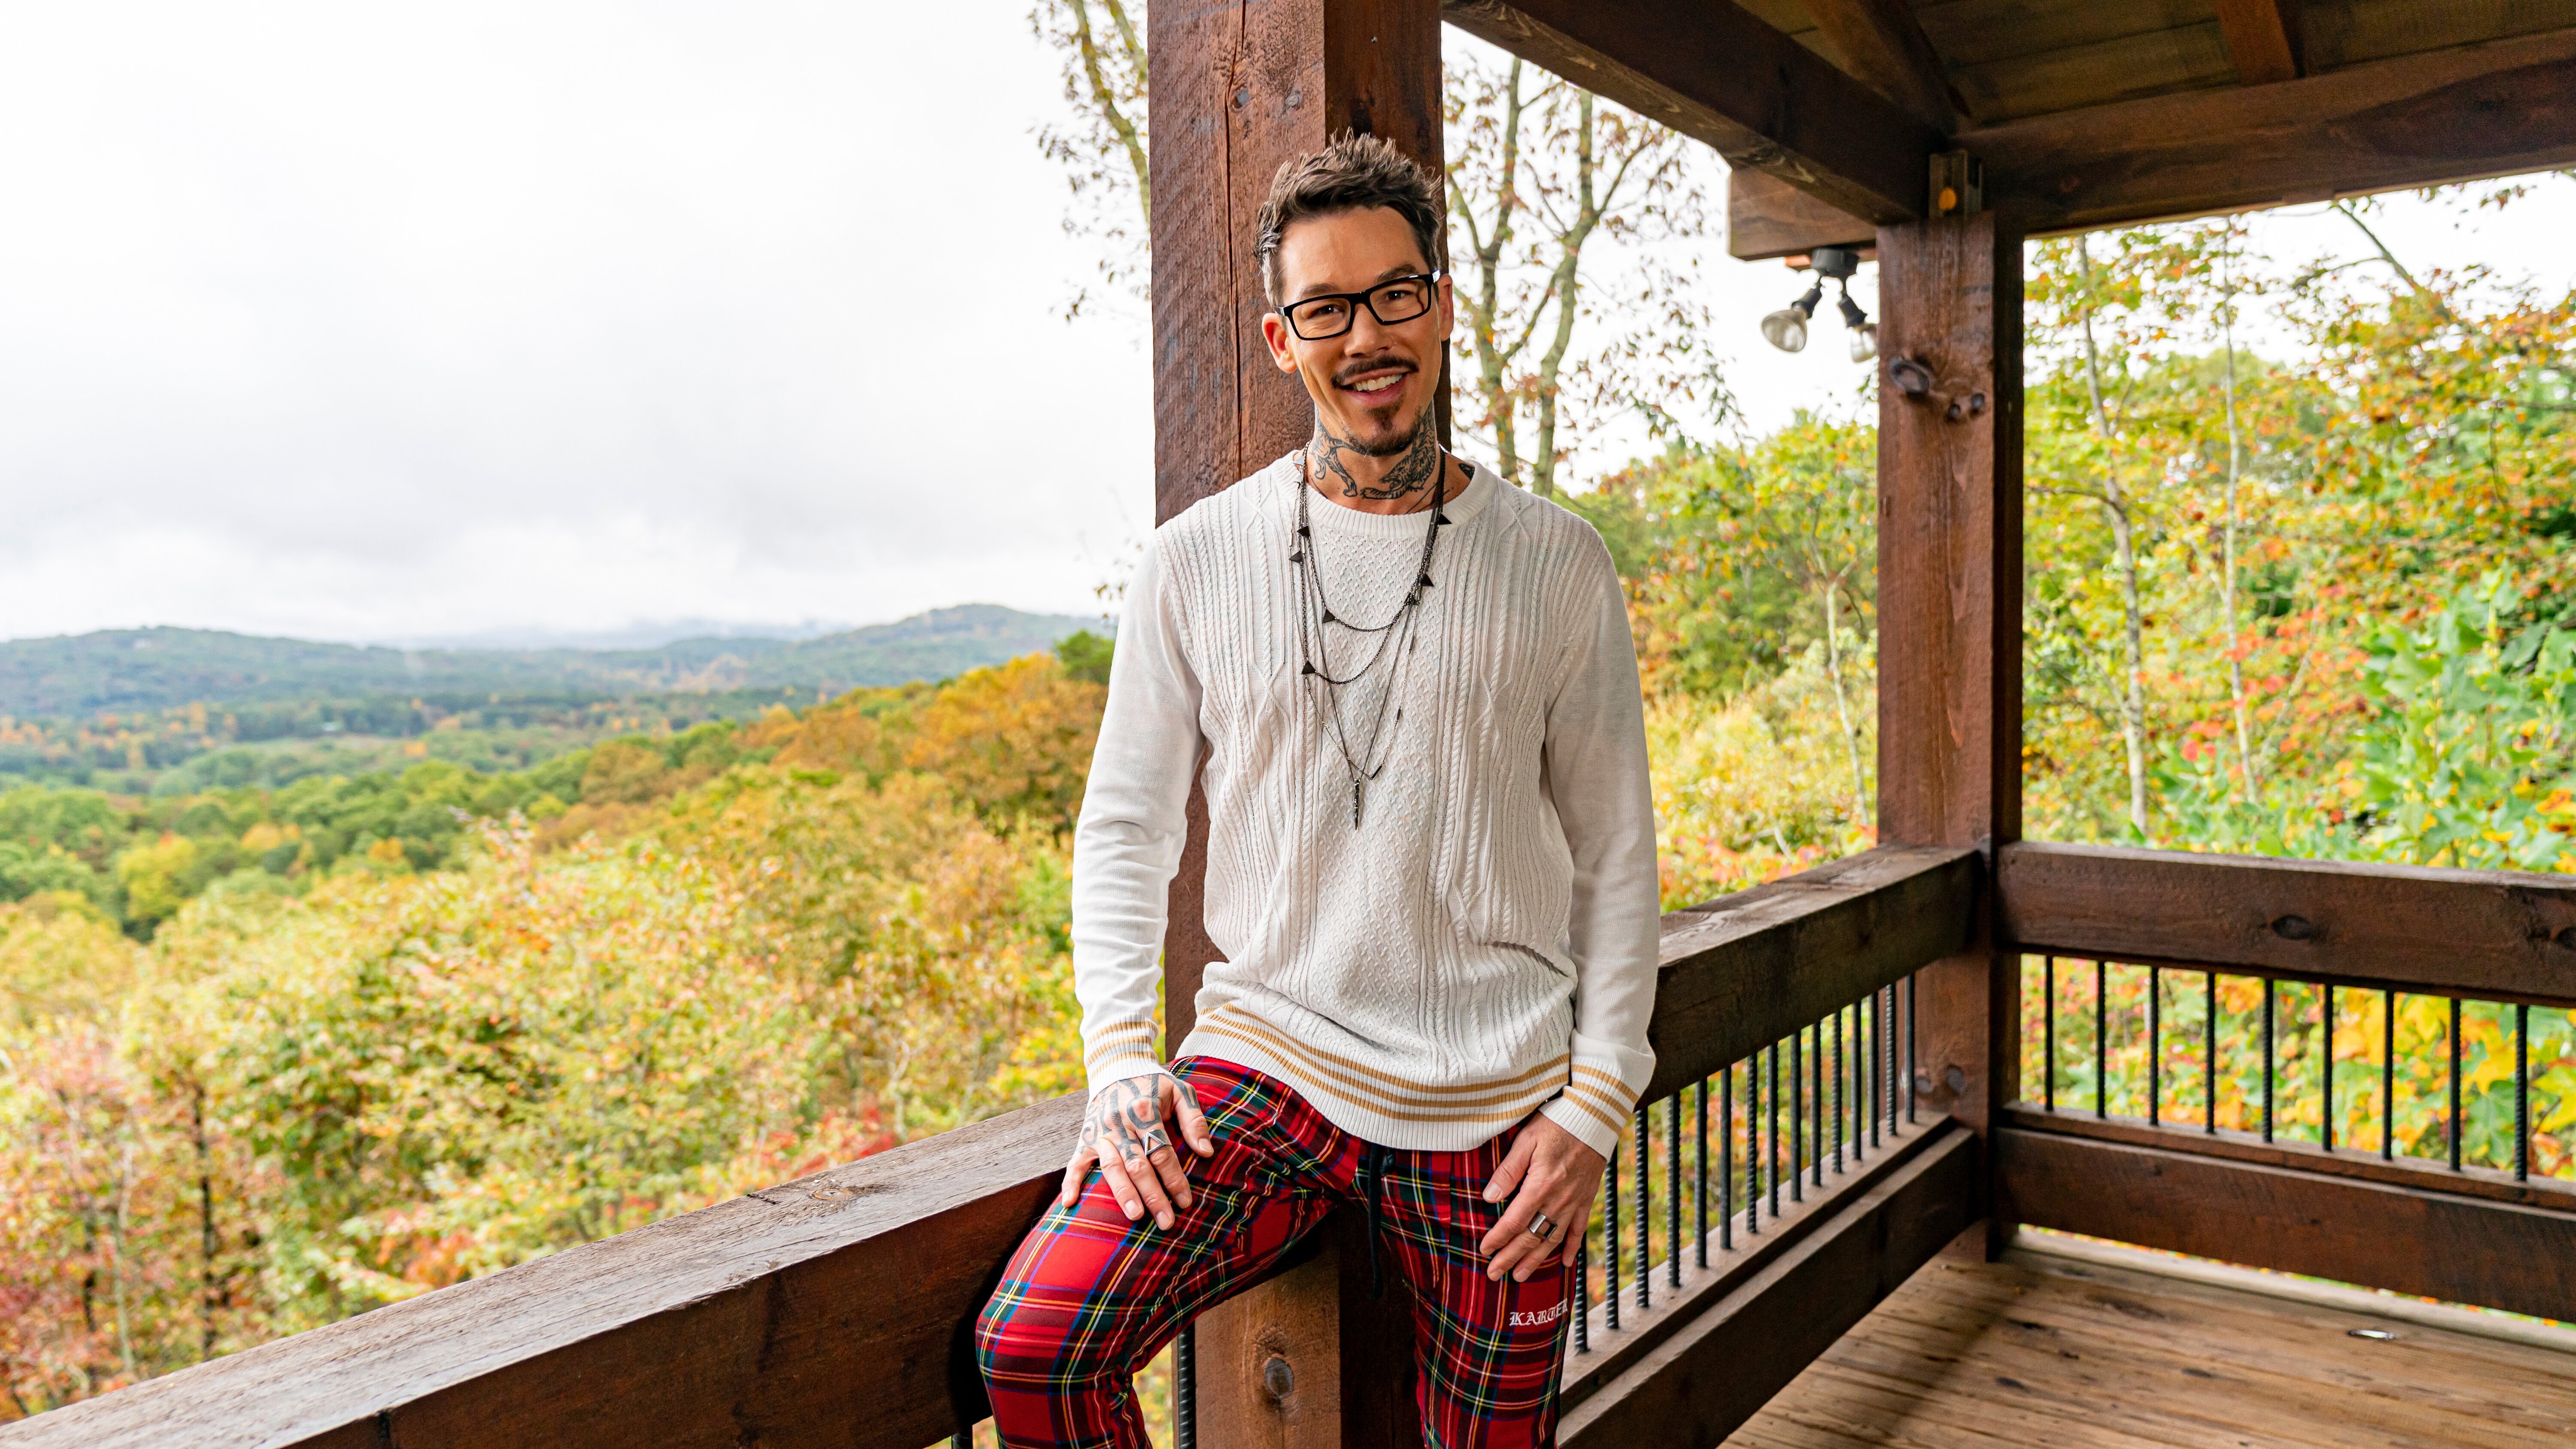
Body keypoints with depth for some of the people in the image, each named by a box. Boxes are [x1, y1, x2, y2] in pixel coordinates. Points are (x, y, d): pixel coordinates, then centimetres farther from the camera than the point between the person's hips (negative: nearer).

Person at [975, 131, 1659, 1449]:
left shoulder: (1556, 565, 1)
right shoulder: (1198, 559, 2)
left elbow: (1616, 856, 4)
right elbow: (1126, 821, 6)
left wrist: (1595, 1105, -3)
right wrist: (1119, 1056, -5)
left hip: (1494, 1110, 1)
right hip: (1262, 1062, 0)